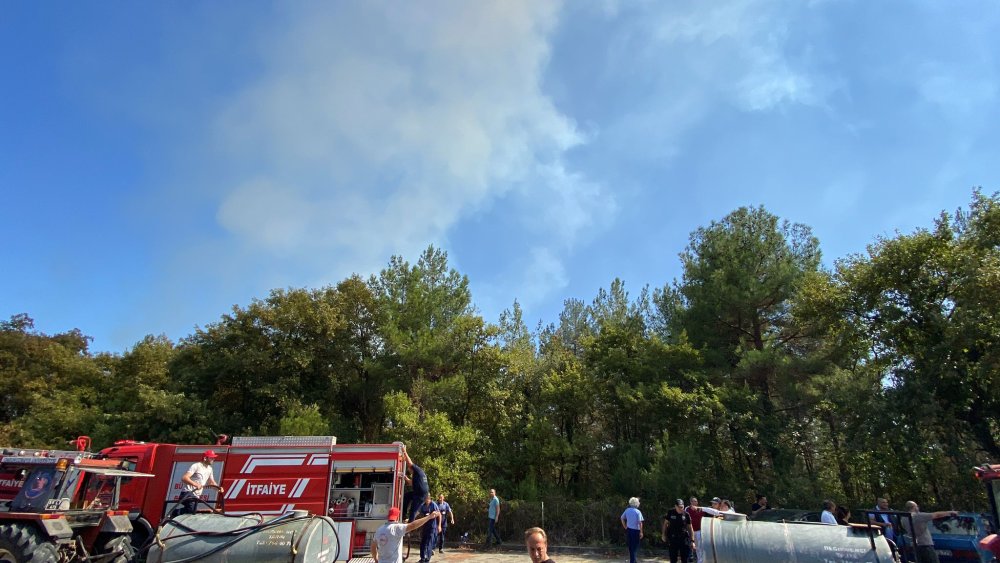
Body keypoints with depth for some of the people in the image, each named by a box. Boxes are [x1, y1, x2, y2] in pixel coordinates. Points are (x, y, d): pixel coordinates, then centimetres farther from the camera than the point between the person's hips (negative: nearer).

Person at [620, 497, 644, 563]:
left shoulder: (627, 510, 2)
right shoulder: (638, 512, -14)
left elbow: (622, 518, 10)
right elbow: (640, 523, -19)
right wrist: (641, 532, -12)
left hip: (629, 530, 5)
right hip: (636, 530, -5)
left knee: (630, 547, 17)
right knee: (635, 547, 7)